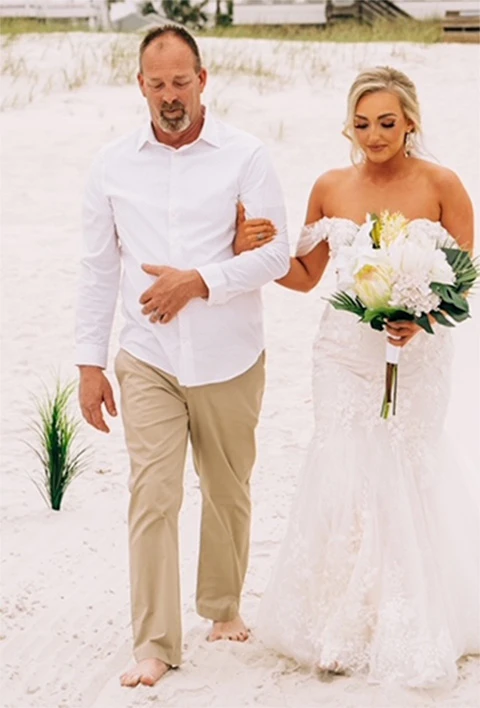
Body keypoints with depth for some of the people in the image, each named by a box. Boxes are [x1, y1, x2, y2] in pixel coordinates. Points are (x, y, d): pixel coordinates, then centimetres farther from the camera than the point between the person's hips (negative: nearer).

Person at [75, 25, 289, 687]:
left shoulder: (245, 156, -3)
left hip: (230, 360, 0)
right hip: (148, 360, 0)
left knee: (228, 492, 12)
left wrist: (199, 280, -18)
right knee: (152, 497, -7)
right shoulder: (114, 164, 4)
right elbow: (98, 268, 7)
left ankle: (224, 606, 33)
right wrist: (90, 362, 4)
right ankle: (154, 642, -2)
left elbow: (276, 255, -6)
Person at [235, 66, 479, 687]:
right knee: (347, 469, 0)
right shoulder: (330, 188, 2)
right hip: (345, 351, 2)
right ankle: (343, 626, 16)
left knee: (403, 469, 6)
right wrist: (253, 252, -7)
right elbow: (306, 276, 10)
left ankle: (404, 627, 23)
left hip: (416, 353, -2)